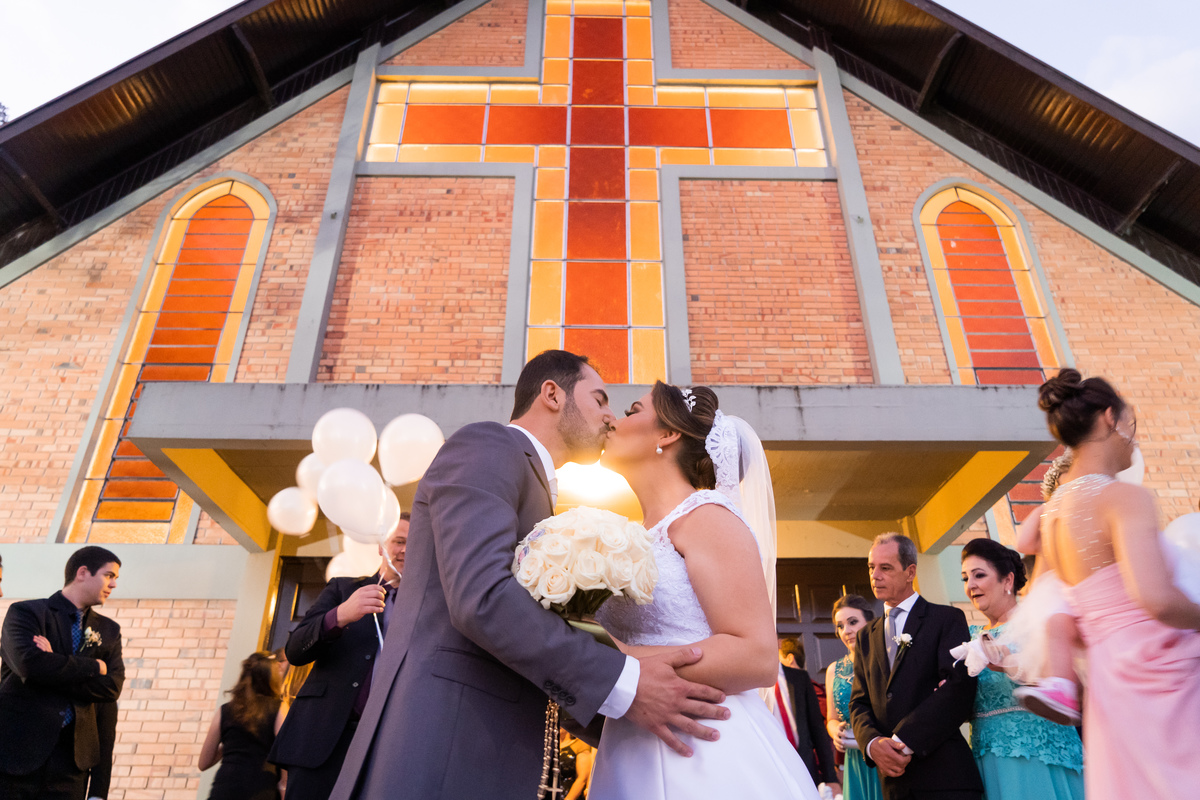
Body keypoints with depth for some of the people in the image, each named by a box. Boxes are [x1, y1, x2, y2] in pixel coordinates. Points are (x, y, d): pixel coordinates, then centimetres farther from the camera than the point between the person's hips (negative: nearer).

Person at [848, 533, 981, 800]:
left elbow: (959, 688, -14)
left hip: (944, 777, -4)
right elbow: (859, 702, 10)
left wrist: (904, 742, -19)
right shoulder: (866, 636, 15)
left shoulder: (947, 619, -1)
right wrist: (873, 743, -12)